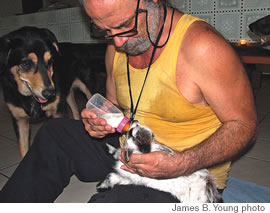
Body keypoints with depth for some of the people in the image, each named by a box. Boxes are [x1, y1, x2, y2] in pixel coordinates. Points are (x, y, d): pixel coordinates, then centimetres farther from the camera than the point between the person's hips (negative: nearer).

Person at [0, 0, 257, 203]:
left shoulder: (201, 46, -22)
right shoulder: (116, 47, 0)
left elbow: (243, 125, -16)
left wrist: (181, 164, -30)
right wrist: (101, 121, -11)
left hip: (191, 172, -6)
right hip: (131, 152, 7)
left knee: (108, 202, -33)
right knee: (55, 134, 0)